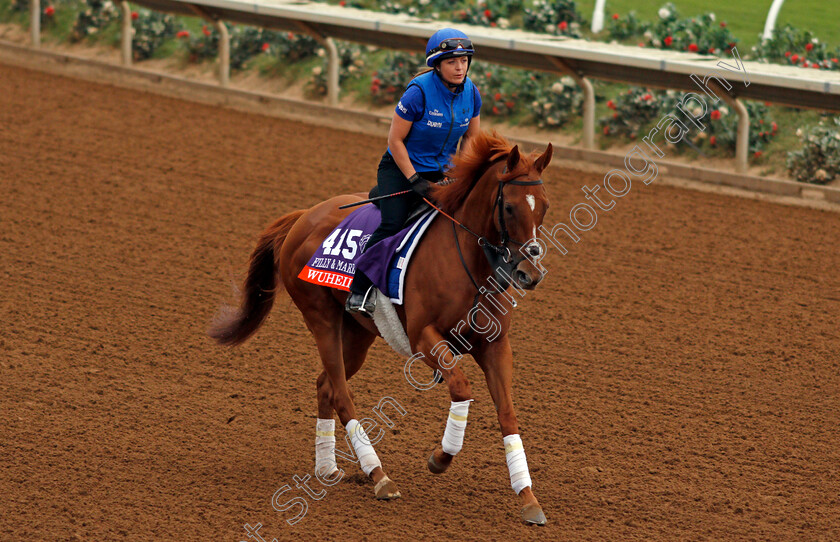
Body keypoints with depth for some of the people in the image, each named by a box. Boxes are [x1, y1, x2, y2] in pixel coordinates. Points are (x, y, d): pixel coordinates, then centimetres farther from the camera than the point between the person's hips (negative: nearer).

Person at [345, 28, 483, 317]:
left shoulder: (470, 93, -4)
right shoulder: (419, 92, -21)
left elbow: (471, 138, 10)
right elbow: (396, 140, -16)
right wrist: (414, 181, -19)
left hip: (442, 173, 6)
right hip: (401, 167, -6)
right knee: (393, 224, -25)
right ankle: (359, 291, -18)